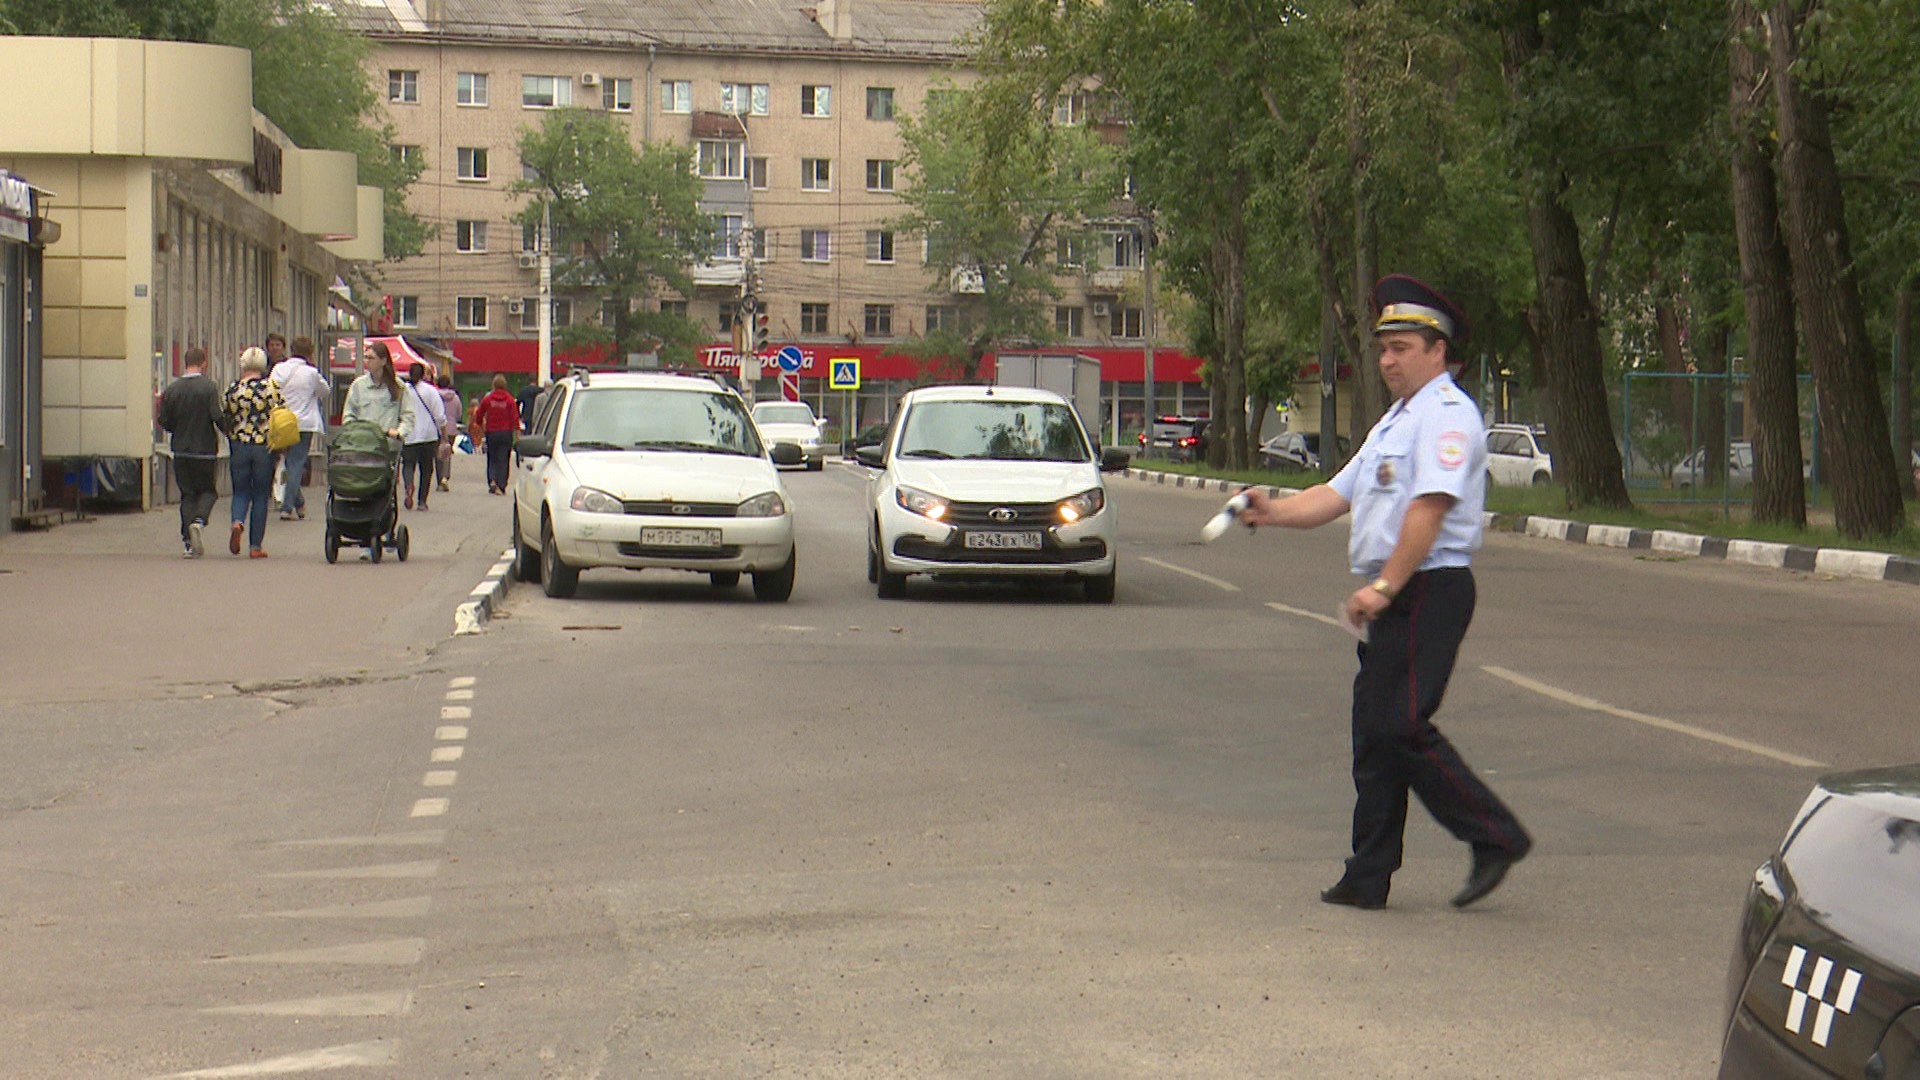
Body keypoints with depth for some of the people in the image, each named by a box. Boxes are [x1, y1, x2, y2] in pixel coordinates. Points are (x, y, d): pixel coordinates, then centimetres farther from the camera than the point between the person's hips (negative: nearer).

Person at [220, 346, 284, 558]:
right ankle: (255, 546, 6)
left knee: (241, 492, 14)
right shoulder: (272, 387, -5)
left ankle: (237, 522, -17)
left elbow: (224, 419, 4)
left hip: (239, 446, 1)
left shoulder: (233, 389, -3)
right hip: (265, 447, -1)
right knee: (261, 496, 8)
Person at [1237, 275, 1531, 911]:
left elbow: (1430, 507, -21)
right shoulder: (1395, 421, 22)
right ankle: (1368, 879, 13)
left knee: (1403, 727, -14)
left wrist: (1383, 587, -24)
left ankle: (1496, 838, -5)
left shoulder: (1446, 413, -10)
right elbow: (1339, 494, 21)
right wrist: (1273, 512, 4)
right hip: (1394, 597, 10)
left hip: (1428, 590, -10)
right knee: (1373, 732, 9)